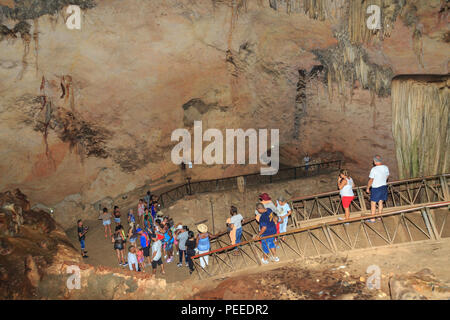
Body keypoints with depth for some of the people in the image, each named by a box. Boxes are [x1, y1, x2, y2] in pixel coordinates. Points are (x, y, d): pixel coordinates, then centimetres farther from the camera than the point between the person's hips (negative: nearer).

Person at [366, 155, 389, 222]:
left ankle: (372, 219, 11)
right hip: (384, 187, 6)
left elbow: (371, 180, -17)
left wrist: (368, 188, -3)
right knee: (380, 202, 19)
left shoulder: (374, 169, -21)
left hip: (376, 188, -6)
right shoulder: (386, 168, -1)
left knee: (373, 203, 5)